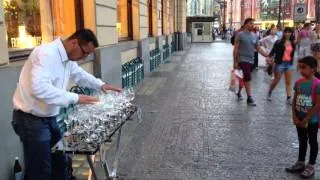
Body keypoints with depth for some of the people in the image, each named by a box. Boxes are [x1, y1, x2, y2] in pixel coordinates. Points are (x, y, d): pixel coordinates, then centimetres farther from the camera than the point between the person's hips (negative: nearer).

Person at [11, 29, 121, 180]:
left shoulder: (68, 58, 4)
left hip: (49, 117, 9)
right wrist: (75, 98, -36)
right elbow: (39, 88, -38)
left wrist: (100, 85, 11)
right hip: (31, 119, -9)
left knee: (60, 162, 18)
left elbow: (79, 74, 24)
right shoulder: (46, 54, -25)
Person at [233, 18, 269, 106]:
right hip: (243, 60, -6)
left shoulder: (254, 36, 10)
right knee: (247, 78, -13)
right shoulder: (240, 35, -7)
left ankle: (239, 92, 35)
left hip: (251, 60, 6)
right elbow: (235, 49, -8)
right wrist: (235, 62, -11)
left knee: (245, 78, 15)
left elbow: (258, 48, 15)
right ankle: (249, 98, -10)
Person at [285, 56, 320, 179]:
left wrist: (306, 120, -15)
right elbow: (294, 101, 5)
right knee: (302, 141, 18)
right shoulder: (298, 83, 0)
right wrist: (294, 116, -4)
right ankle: (300, 163, 32)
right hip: (299, 119, 6)